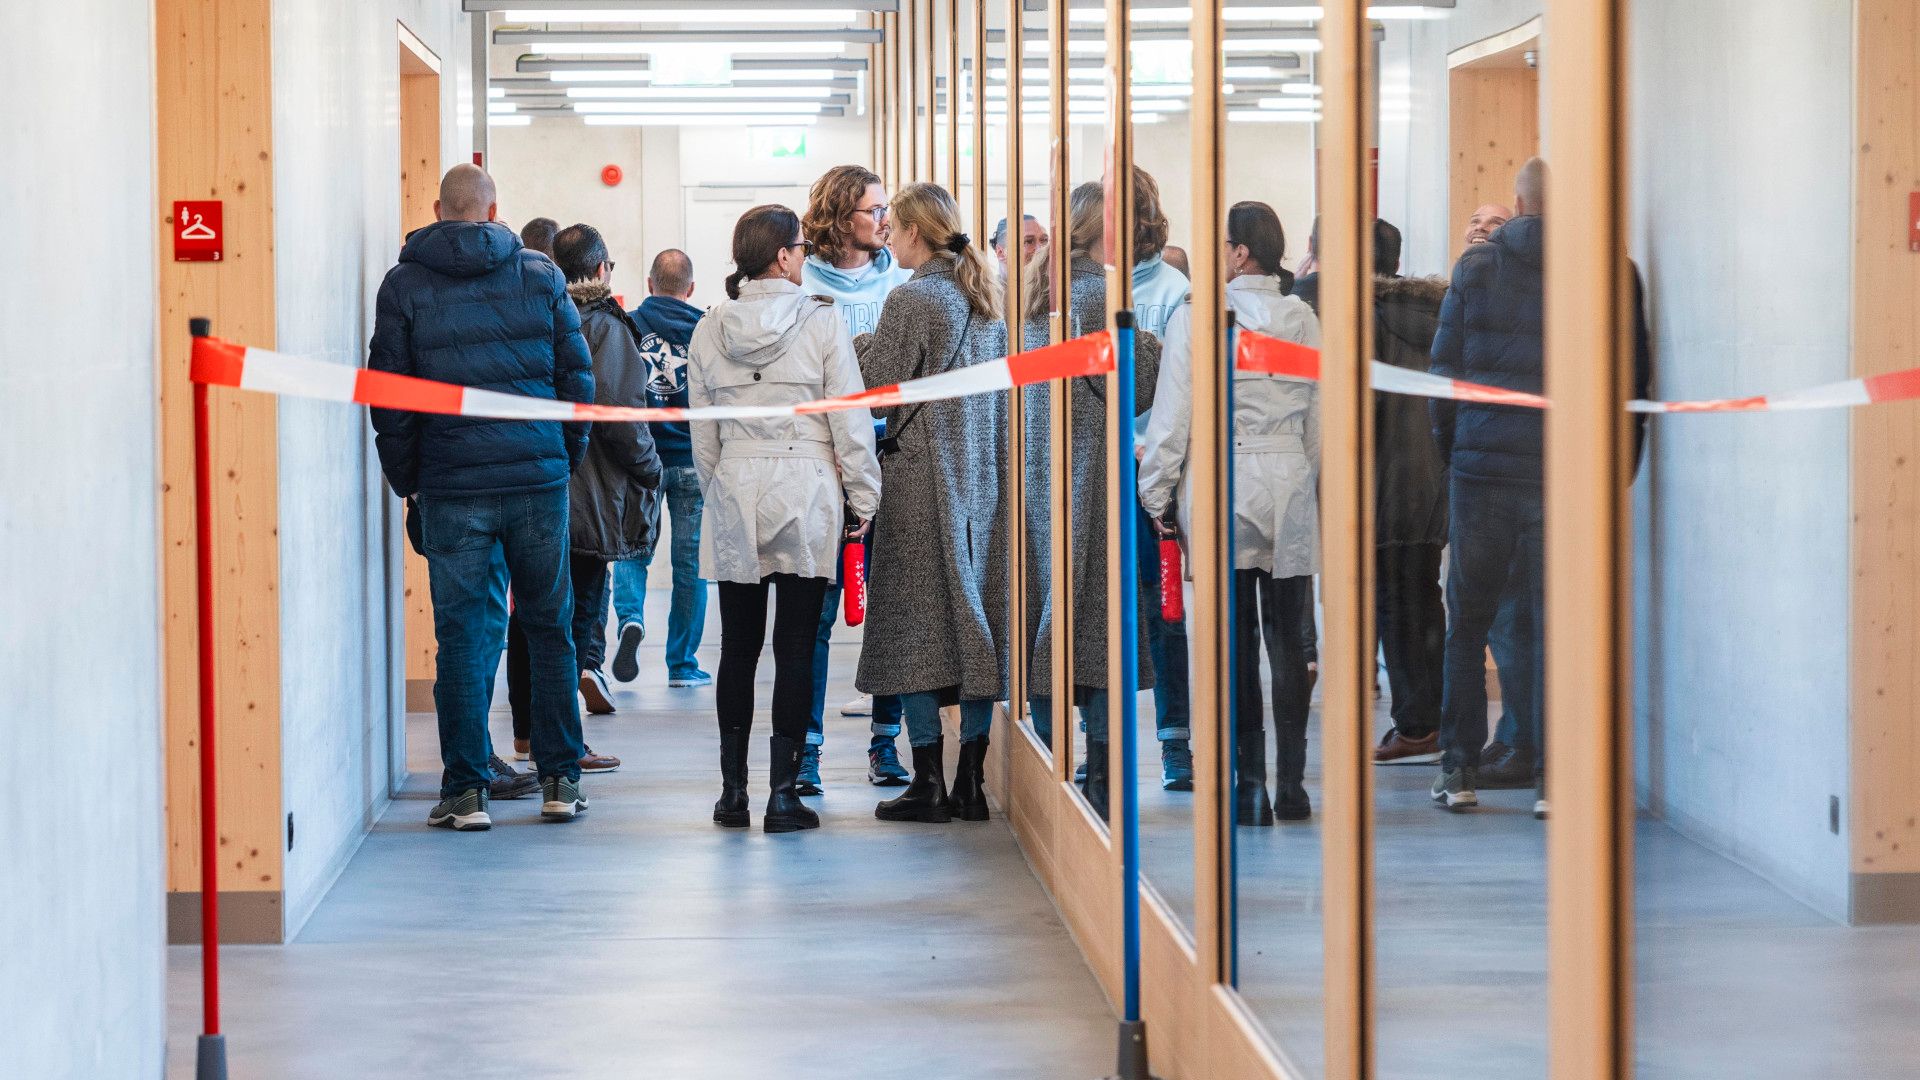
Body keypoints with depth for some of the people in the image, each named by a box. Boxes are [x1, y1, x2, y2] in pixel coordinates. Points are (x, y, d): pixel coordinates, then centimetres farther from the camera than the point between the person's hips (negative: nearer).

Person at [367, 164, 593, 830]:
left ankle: (465, 792, 0)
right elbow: (577, 375, 6)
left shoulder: (404, 286, 2)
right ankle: (559, 781, 14)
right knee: (549, 627, 11)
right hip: (539, 476, 1)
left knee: (465, 636, 2)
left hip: (453, 484, -1)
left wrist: (405, 480, 10)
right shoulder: (540, 276, 6)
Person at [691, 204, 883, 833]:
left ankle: (732, 791, 14)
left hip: (734, 502, 3)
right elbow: (850, 420, -6)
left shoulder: (709, 330, 4)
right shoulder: (821, 324, -6)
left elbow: (702, 430, 8)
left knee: (738, 645, 11)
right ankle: (784, 793, -1)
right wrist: (863, 497, 2)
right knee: (796, 648, 1)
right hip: (804, 500, -3)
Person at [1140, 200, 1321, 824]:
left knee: (1235, 640, 0)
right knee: (1286, 638, 8)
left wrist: (1156, 492, 2)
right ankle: (1291, 784, 10)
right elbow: (1318, 417, 9)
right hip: (1291, 487, 3)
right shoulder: (1303, 320, 4)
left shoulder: (1196, 317, -8)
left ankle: (1250, 786, -2)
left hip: (1223, 488, -3)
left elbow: (1172, 415, -7)